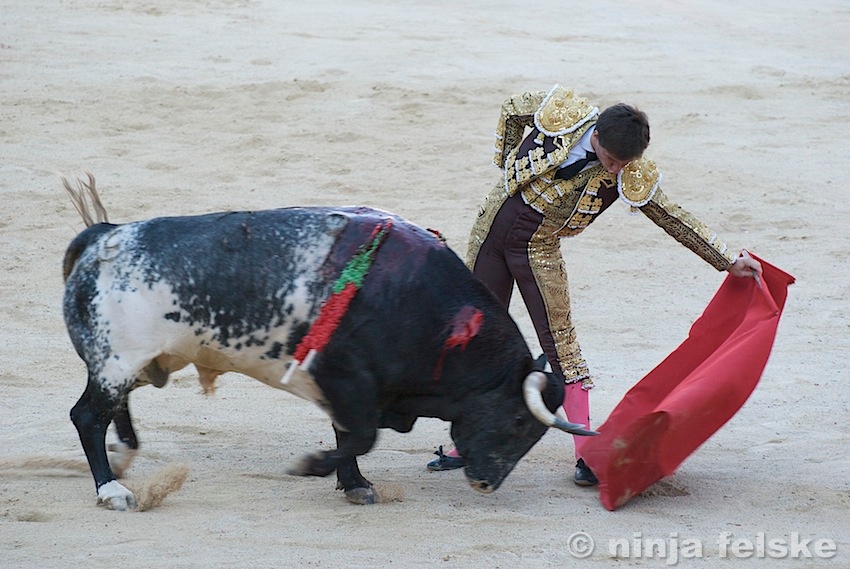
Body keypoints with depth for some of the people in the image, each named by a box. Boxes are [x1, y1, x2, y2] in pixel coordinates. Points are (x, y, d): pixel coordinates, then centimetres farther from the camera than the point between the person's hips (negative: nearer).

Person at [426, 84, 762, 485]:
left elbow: (674, 219, -8)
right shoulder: (558, 112, -16)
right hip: (492, 226, 2)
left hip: (539, 249, -2)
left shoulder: (633, 177, -16)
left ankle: (586, 454, -1)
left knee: (560, 343, -5)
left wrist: (728, 261, -10)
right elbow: (510, 110, 5)